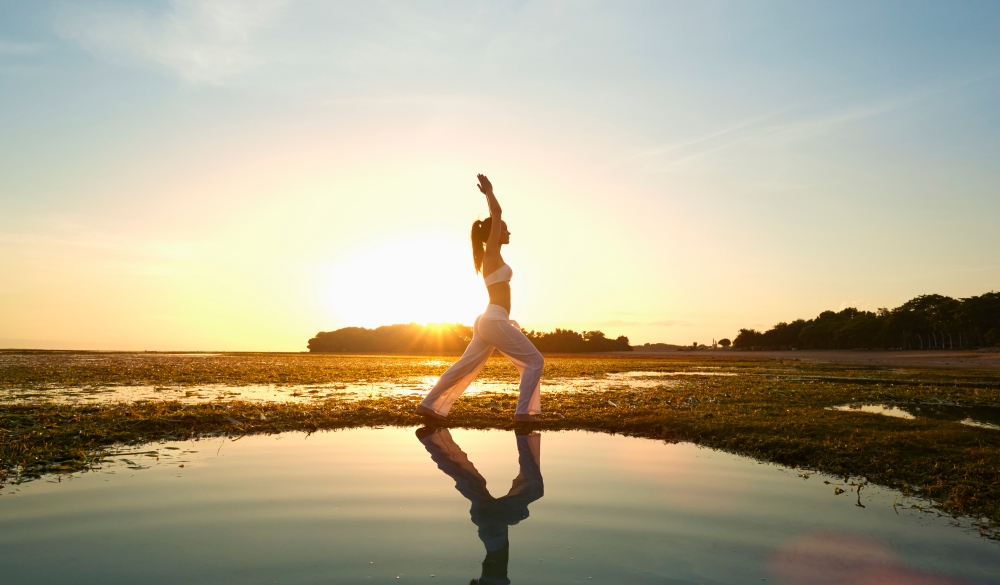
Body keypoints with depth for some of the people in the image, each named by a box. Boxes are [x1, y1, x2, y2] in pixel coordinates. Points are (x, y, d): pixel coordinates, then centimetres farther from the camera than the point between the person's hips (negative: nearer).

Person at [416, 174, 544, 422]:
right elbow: (497, 213, -9)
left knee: (464, 368, 12)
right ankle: (523, 412, -5)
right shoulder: (491, 252, -6)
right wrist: (489, 192, 4)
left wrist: (488, 194, 34)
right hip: (495, 321, -10)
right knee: (535, 361, -3)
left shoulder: (491, 256, 17)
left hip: (488, 321, 10)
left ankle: (428, 404, 15)